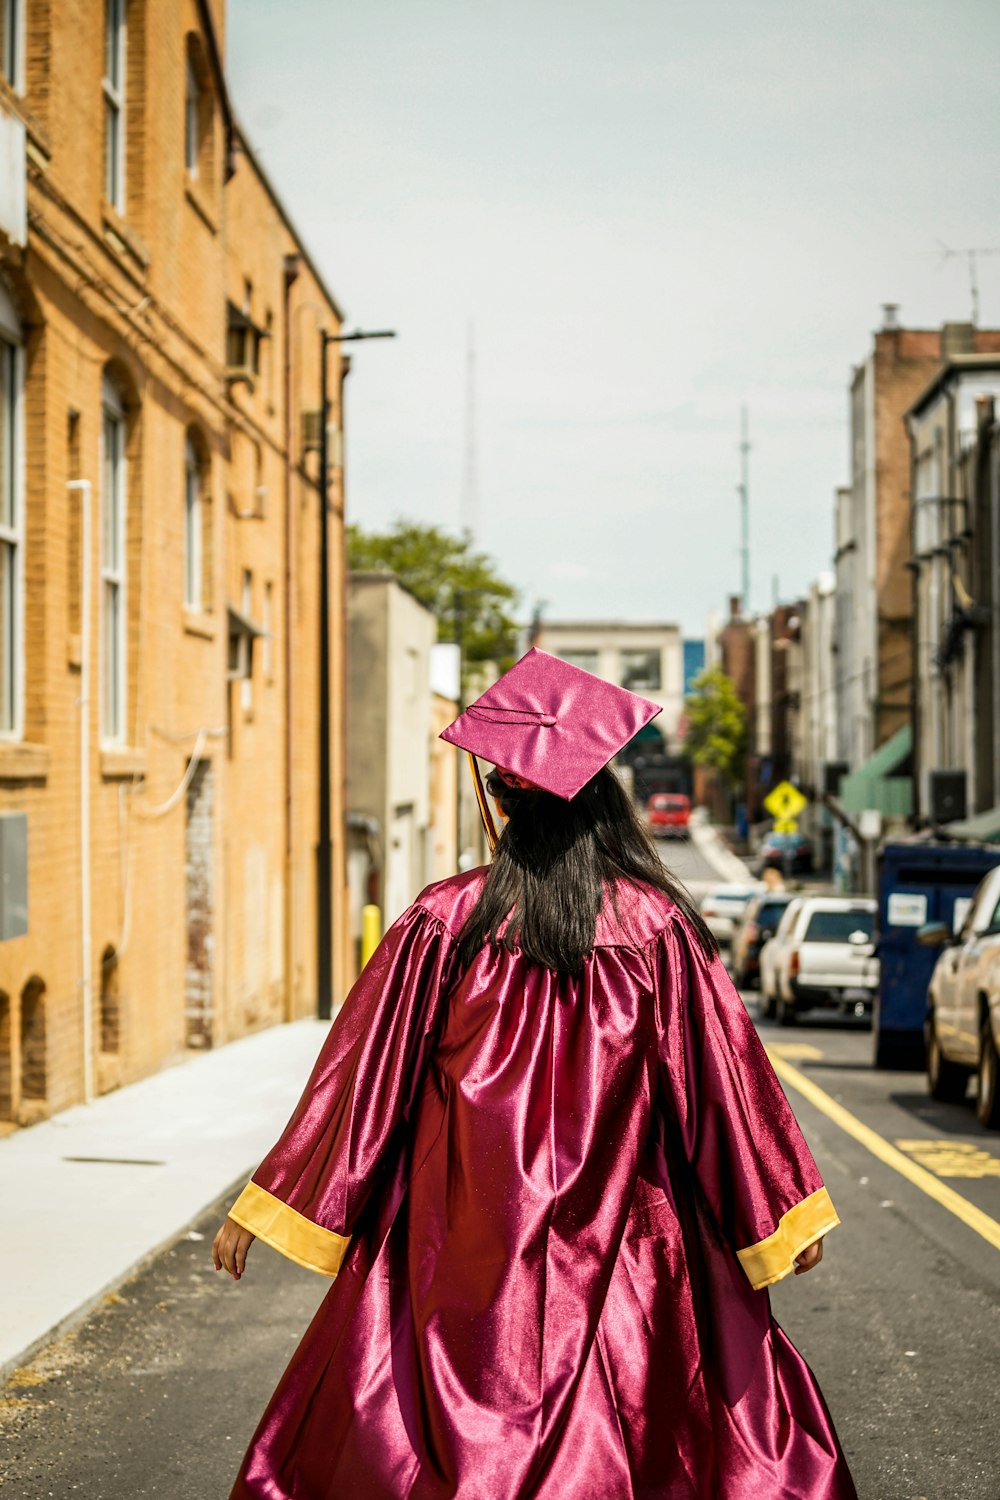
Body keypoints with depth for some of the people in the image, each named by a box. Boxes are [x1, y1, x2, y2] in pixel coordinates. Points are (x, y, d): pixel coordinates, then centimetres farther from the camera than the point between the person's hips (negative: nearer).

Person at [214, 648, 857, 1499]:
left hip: (464, 1251, 0)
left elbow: (364, 1068, -6)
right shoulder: (658, 926, -6)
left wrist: (265, 1209, 1)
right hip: (621, 1252, 1)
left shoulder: (445, 920, -8)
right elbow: (719, 1077, -2)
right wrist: (786, 1214, 8)